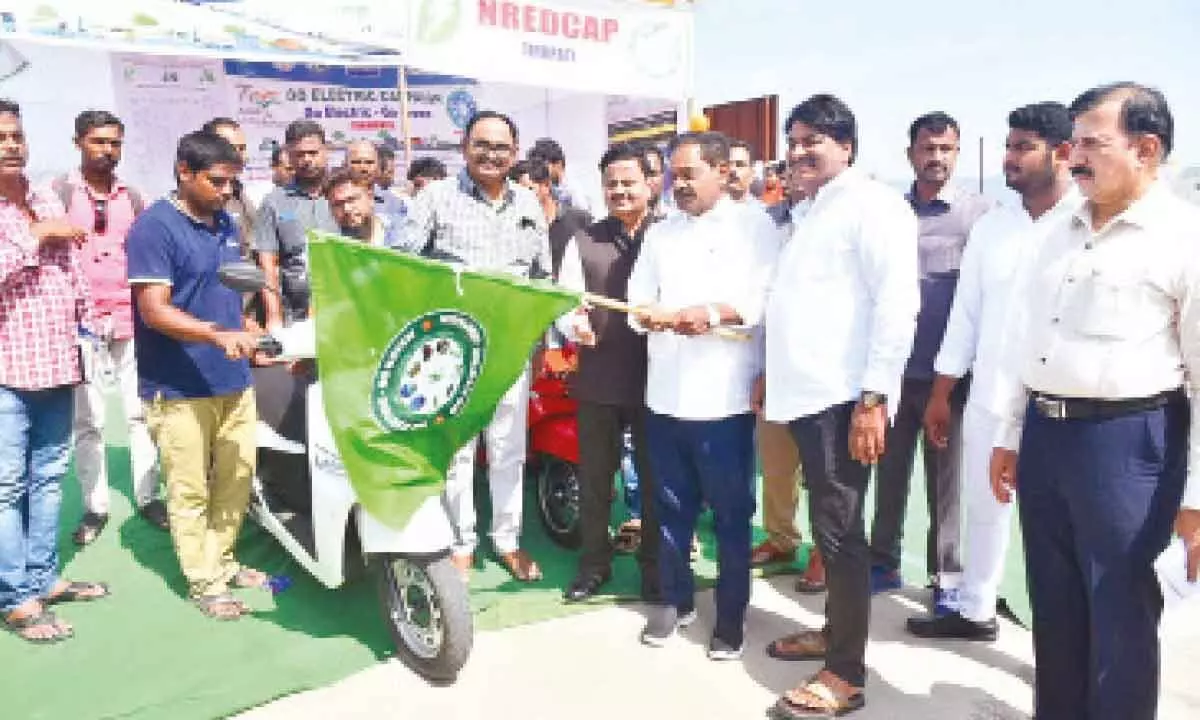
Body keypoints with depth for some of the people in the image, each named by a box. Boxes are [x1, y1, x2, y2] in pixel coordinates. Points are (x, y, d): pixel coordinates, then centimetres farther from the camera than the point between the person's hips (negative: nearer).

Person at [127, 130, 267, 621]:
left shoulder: (225, 222, 11)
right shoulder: (154, 227, -12)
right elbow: (154, 310, -19)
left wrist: (244, 336, 18)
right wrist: (219, 335, -31)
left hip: (233, 378, 7)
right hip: (179, 387, -7)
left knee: (237, 477, 15)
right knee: (190, 490, 3)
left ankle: (222, 561, 31)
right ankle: (203, 581, 17)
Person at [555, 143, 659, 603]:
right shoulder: (584, 241, 8)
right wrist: (575, 326, -18)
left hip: (657, 375, -2)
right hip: (598, 377, 2)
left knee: (655, 476, 11)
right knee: (594, 476, 12)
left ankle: (654, 564, 28)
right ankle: (594, 562, 29)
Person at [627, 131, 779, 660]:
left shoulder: (754, 225, 2)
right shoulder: (660, 233, 17)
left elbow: (771, 296, -10)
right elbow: (639, 300, 8)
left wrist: (716, 312, -22)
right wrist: (647, 314, -14)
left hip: (725, 395, -4)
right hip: (665, 393, 5)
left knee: (731, 511, 5)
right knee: (672, 506, 14)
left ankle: (731, 613, 20)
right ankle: (675, 598, 30)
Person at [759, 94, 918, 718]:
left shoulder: (873, 204, -7)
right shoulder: (809, 212, 19)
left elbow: (898, 303, -16)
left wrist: (873, 399, -21)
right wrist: (771, 372, 20)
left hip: (844, 398, -8)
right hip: (808, 393, 8)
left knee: (837, 528, -3)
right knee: (829, 523, 17)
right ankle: (835, 629, 32)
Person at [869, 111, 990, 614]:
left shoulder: (979, 212, -2)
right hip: (894, 368, 2)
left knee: (946, 479, 9)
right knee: (890, 471, 12)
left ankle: (947, 577, 21)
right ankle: (884, 563, 26)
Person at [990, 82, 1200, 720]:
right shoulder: (1062, 233, 11)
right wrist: (1010, 436, 16)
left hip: (1127, 442, -6)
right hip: (1044, 434, 6)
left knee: (1120, 614, 8)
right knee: (1053, 604, 18)